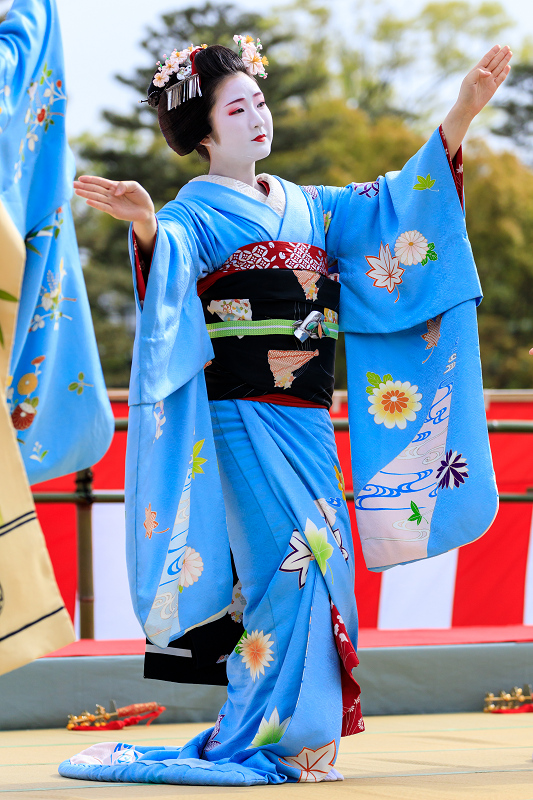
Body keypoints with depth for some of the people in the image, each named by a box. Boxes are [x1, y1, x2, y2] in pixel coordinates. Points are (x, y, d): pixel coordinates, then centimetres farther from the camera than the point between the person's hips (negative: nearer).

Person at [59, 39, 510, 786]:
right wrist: (146, 225, -46)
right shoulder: (195, 212, -1)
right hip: (243, 419, -6)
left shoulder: (309, 209, 19)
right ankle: (273, 737, -11)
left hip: (307, 422, 7)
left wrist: (462, 112, 7)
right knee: (294, 561, -16)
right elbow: (172, 257, -22)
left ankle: (305, 737, 8)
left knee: (321, 569, 2)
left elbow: (396, 201, 15)